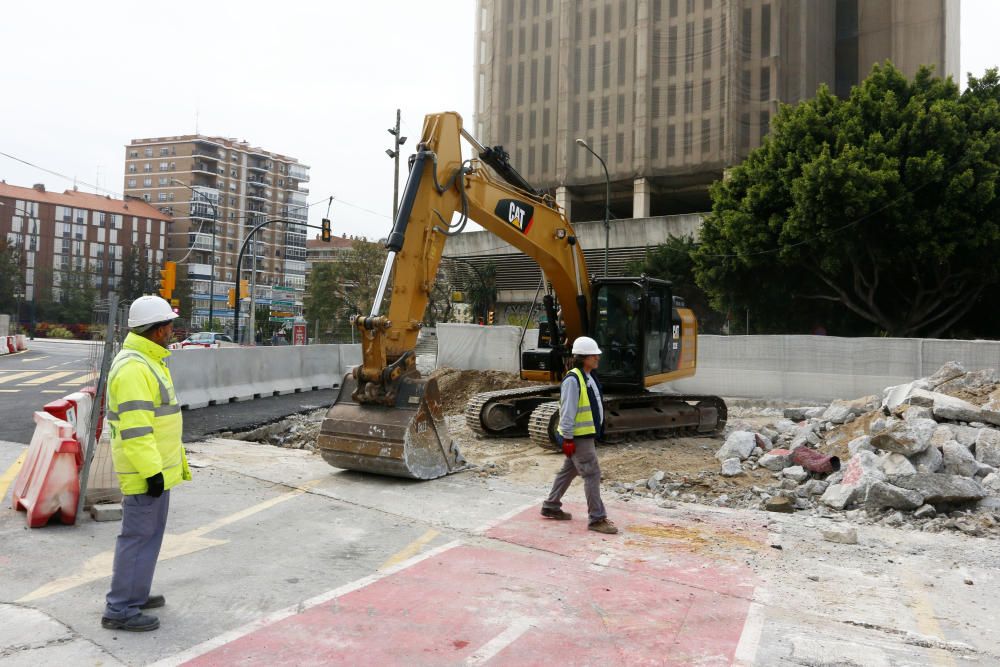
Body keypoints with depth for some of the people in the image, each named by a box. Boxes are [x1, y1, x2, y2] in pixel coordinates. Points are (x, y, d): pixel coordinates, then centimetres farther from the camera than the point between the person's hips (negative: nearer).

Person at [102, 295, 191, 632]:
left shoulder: (147, 361, 13)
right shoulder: (133, 368, -20)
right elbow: (135, 427, -25)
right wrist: (152, 470, -24)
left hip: (156, 466, 10)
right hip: (146, 472, -10)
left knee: (148, 533, 18)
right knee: (138, 536, -3)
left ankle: (135, 594, 30)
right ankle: (120, 610, 5)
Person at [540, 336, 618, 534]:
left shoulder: (589, 377, 12)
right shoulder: (573, 380, -19)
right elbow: (567, 411, -21)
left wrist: (595, 434, 21)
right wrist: (567, 438, -21)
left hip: (588, 435, 10)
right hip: (578, 437, -10)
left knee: (569, 471, 18)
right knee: (592, 474, -7)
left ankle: (551, 507, 30)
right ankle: (597, 519, -1)